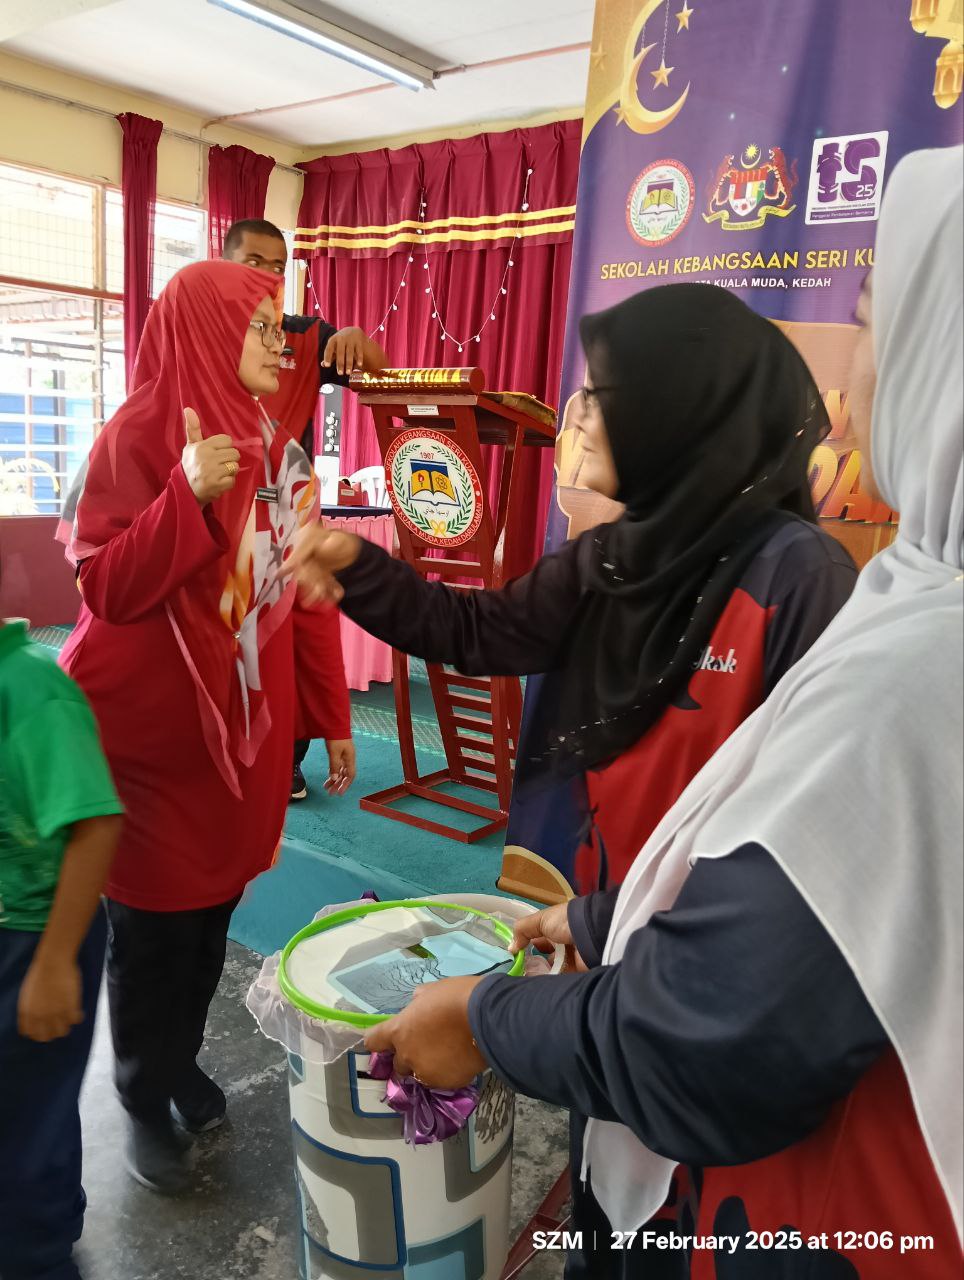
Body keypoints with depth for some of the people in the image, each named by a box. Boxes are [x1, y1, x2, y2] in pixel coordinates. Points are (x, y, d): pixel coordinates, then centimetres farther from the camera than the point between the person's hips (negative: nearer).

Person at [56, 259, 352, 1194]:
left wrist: (331, 716, 7)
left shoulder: (280, 452, 6)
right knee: (152, 923, 9)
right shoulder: (136, 439, -10)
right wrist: (187, 495, -28)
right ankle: (144, 1102, 31)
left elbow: (310, 592, 6)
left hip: (246, 723, 5)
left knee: (214, 909, 17)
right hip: (149, 731, -5)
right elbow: (103, 588, -16)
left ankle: (183, 1060, 41)